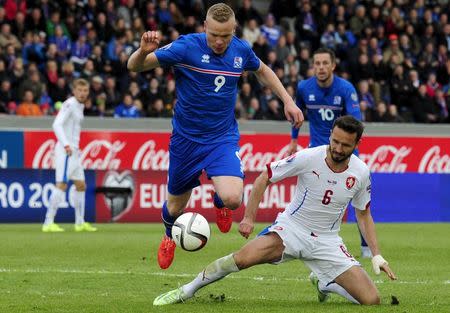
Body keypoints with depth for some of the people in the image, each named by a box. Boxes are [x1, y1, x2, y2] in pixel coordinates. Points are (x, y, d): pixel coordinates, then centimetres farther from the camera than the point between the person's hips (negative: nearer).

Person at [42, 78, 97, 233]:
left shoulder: (79, 106, 16)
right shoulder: (69, 104, -12)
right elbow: (57, 125, -23)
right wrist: (66, 145, -29)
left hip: (73, 150, 10)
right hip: (65, 150, -10)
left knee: (81, 185, 14)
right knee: (62, 184, -16)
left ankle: (80, 223, 23)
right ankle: (48, 223, -19)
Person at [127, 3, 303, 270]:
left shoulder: (241, 50, -6)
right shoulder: (186, 47, -18)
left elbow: (262, 70, 18)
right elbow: (135, 67, -19)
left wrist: (288, 101, 12)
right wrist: (144, 51, -41)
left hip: (224, 138, 1)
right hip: (186, 139, -1)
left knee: (232, 198, -24)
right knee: (176, 205, 12)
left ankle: (219, 202, 17)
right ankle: (170, 236, 51)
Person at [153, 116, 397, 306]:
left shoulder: (361, 173, -7)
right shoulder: (309, 158, -16)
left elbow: (363, 215, 9)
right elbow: (264, 178, -5)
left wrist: (376, 255, 3)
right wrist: (249, 217, -9)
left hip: (326, 241, 3)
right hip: (291, 228, -2)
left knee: (372, 300, -11)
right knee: (243, 258, -30)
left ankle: (324, 283, 20)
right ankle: (186, 291, -8)